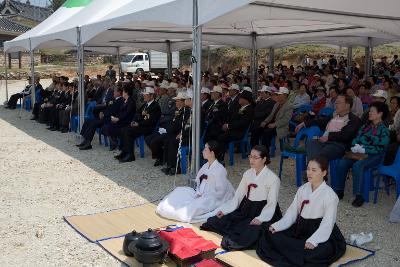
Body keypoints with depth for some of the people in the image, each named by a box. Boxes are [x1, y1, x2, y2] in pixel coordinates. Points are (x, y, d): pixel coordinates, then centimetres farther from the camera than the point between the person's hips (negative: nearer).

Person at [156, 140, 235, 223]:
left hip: (213, 200, -9)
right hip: (201, 195, 9)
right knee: (179, 191, 3)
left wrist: (203, 197, -17)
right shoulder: (206, 166, 8)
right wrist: (198, 193, -5)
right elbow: (199, 182, 14)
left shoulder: (220, 169, -18)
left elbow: (220, 192, -18)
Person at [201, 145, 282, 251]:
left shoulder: (273, 178, -9)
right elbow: (238, 196, 9)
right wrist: (224, 210, -3)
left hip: (263, 212, -6)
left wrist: (260, 219, -28)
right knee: (218, 221, -12)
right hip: (246, 210, 6)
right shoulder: (248, 174, 8)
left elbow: (271, 204, -12)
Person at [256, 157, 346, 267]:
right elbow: (292, 212, 5)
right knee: (270, 235, -8)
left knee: (321, 251, -37)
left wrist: (313, 241, -31)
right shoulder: (302, 189, 4)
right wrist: (277, 226, -9)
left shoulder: (329, 195, -13)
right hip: (299, 229, 6)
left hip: (321, 233, -5)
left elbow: (327, 223, -19)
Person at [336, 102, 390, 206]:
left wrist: (364, 149, -19)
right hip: (360, 153, 6)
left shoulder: (383, 130, -3)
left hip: (374, 156, -6)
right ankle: (339, 191, -11)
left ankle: (359, 196, -28)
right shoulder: (366, 125, 16)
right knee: (342, 162, -20)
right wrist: (356, 146, -6)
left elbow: (380, 148, -12)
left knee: (358, 165, -35)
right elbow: (356, 138, 17)